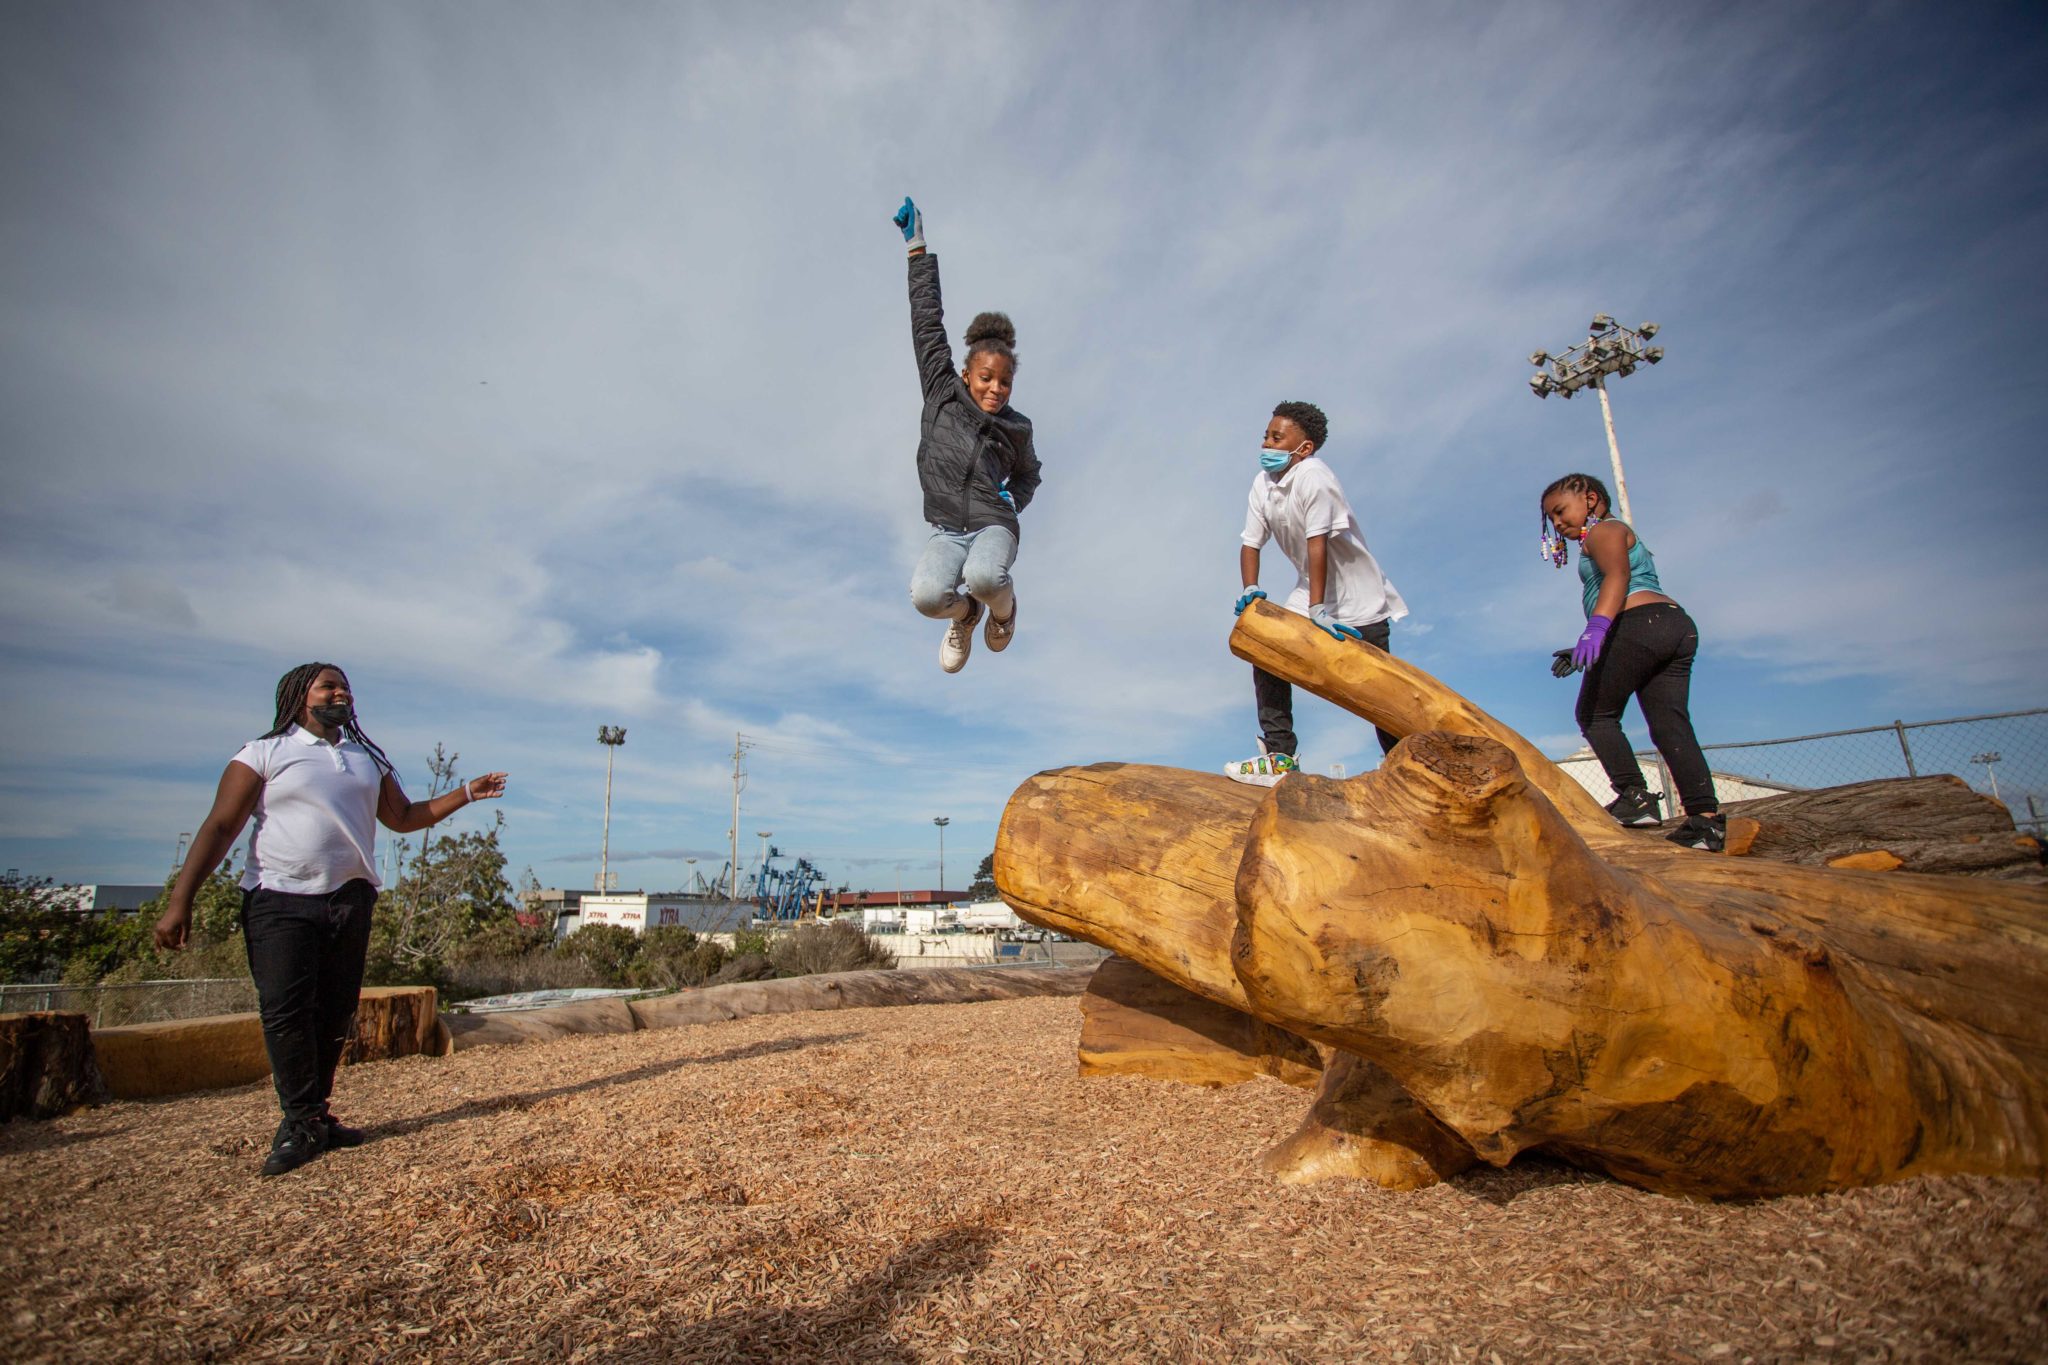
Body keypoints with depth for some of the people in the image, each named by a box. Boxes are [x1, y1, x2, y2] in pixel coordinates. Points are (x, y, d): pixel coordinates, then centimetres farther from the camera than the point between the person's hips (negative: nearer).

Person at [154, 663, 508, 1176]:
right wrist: (180, 901, -12)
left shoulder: (369, 760, 16)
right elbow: (220, 827, -5)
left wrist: (466, 794, 11)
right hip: (279, 902, -4)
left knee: (336, 1013, 6)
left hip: (349, 901, 5)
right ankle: (302, 1122, 4)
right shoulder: (264, 754, 1)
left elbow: (403, 817, 19)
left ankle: (312, 1118, 17)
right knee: (285, 1013, -7)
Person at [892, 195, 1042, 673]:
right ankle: (965, 613, 8)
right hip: (946, 530, 1)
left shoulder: (1017, 428, 8)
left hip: (993, 526, 0)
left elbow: (1028, 473, 27)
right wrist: (918, 249, 7)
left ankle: (1003, 606, 3)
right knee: (926, 596, -30)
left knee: (982, 577, -37)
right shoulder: (942, 392, 5)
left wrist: (1014, 500, 5)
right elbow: (927, 322, 6)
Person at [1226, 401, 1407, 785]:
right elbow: (1251, 542, -2)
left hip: (1358, 598, -7)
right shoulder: (1262, 483, -2)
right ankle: (1280, 758, 2)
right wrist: (1251, 590, -17)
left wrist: (1318, 609, -32)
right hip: (1309, 591, 7)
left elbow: (1317, 544, -29)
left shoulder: (1313, 476, -25)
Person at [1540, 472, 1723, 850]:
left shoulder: (1604, 529, 5)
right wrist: (1583, 652, 28)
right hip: (1678, 623, 9)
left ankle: (1636, 797, -8)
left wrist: (1596, 626, -34)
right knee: (1669, 723, 0)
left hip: (1640, 622, -9)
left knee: (1594, 714, 0)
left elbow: (1618, 575, -18)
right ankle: (1707, 818, -9)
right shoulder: (1624, 538, 34)